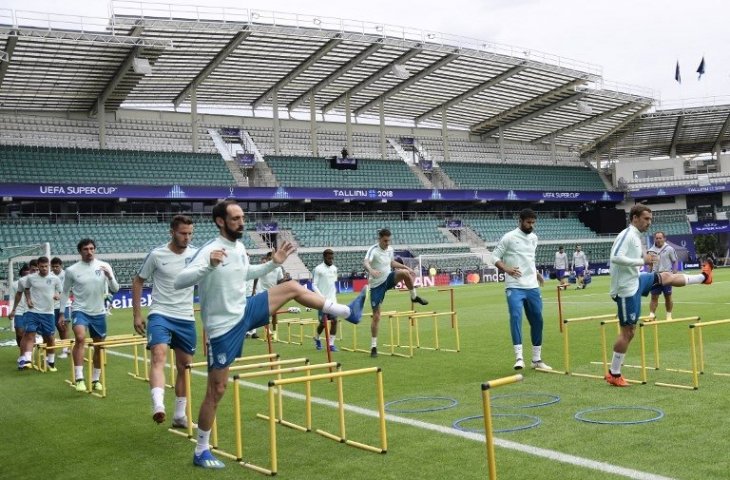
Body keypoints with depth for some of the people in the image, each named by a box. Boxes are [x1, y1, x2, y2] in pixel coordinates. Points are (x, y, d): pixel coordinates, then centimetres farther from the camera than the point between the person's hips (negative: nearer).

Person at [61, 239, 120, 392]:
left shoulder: (104, 266, -1)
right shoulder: (72, 270, -4)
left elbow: (115, 289, -2)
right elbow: (65, 293, 7)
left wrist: (110, 277, -21)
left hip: (99, 312, 3)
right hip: (80, 310, -3)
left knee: (99, 347, 10)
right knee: (80, 338, -27)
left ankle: (95, 379, 26)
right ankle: (79, 378, -26)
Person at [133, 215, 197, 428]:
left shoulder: (196, 254, 0)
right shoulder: (156, 255, -6)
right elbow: (138, 281, 5)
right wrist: (137, 314, 2)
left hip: (186, 318, 4)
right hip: (160, 314, -3)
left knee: (184, 366, 9)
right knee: (159, 355, -26)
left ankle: (179, 416, 22)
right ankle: (158, 406, -39)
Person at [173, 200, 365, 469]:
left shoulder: (240, 248, 2)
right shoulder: (209, 251, -23)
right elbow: (179, 282, -33)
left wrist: (273, 264, 12)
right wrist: (209, 266, -48)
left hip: (246, 312, 8)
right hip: (223, 327, -7)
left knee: (292, 288, 7)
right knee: (217, 390, -2)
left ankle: (347, 312, 18)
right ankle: (201, 452, 14)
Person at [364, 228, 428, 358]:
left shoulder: (390, 249, 2)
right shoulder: (373, 250, -19)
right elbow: (365, 262, -39)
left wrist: (407, 268, 18)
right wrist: (371, 270, -60)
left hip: (389, 279, 4)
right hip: (376, 285, -4)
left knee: (404, 273, -25)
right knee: (376, 316, -5)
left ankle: (414, 297, -2)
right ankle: (373, 346, 7)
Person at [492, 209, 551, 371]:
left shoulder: (534, 238, 13)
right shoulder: (509, 237, -5)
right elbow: (495, 256, -5)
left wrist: (536, 273, 17)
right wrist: (506, 269, -21)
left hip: (532, 287, 6)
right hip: (514, 287, -6)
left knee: (537, 320, 8)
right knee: (515, 317, -22)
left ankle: (537, 359, 19)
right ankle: (519, 357, -22)